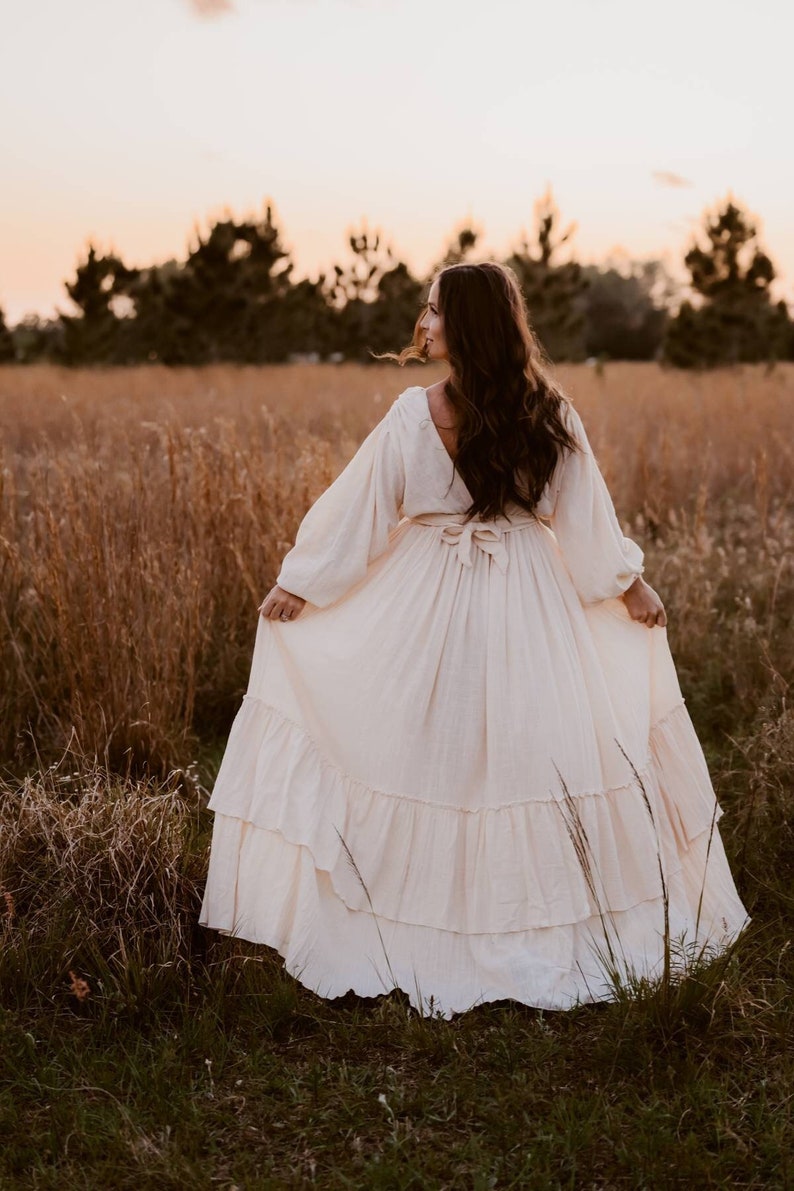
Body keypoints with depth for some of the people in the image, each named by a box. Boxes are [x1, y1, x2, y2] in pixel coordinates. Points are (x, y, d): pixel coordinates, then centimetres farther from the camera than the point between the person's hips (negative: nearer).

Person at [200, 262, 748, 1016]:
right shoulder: (549, 414, -6)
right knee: (528, 748, 11)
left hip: (430, 608, -2)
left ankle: (422, 932, 19)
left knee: (426, 753, 10)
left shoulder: (415, 412, -12)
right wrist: (631, 585, 14)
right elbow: (586, 518, 1)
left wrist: (298, 582, 5)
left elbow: (359, 509, -6)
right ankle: (546, 928, 22)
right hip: (528, 606, 2)